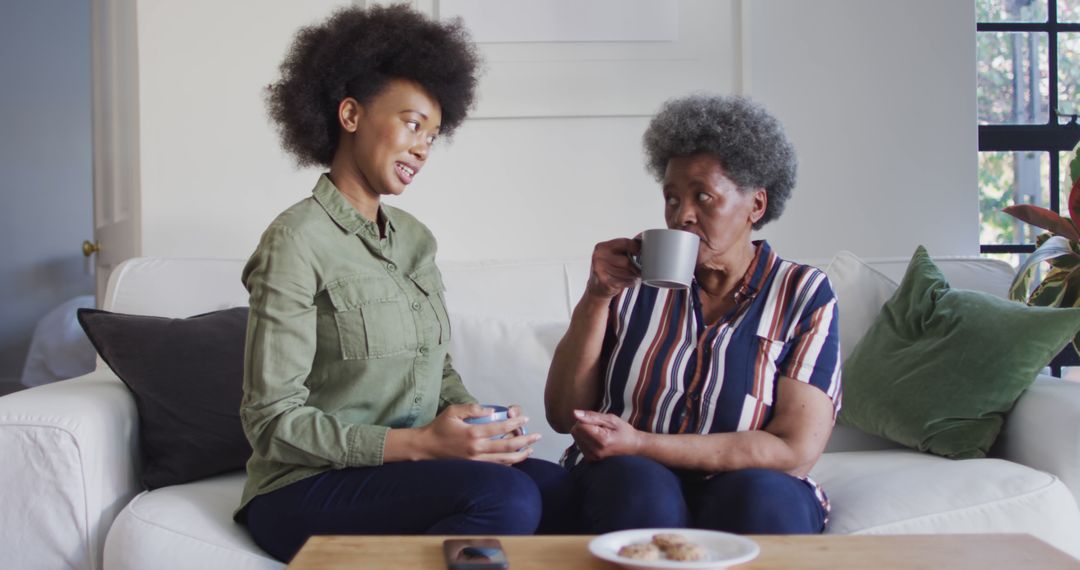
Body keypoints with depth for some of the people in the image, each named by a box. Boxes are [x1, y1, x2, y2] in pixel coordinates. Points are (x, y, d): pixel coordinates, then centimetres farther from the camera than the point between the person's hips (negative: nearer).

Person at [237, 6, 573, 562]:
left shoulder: (414, 237, 12)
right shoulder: (298, 240, -11)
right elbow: (273, 423, -14)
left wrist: (477, 422, -5)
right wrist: (419, 443, -22)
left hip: (408, 471, 6)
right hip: (308, 492, -6)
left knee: (565, 490, -21)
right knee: (505, 496, -31)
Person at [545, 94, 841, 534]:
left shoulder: (803, 294, 1)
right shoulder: (638, 280, 3)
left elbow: (794, 452, -10)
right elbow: (563, 415, 2)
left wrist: (641, 444, -16)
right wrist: (596, 297, -11)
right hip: (626, 484, 1)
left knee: (759, 494, -34)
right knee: (640, 483, -33)